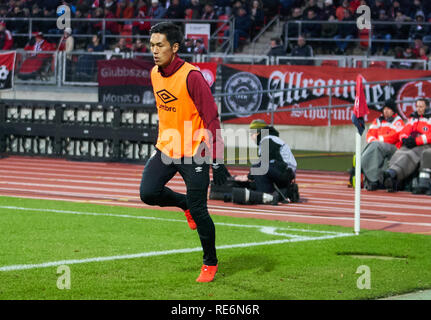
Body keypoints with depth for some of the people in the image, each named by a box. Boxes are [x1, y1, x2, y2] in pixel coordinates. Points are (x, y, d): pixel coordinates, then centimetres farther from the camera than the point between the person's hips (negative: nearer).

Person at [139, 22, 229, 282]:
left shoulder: (191, 76, -18)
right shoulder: (155, 74, 4)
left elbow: (211, 119, -18)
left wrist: (217, 161, -21)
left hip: (193, 153, -6)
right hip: (165, 150, 6)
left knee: (199, 212, -5)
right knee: (148, 193, -12)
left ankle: (210, 263, 16)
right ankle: (184, 203, 19)